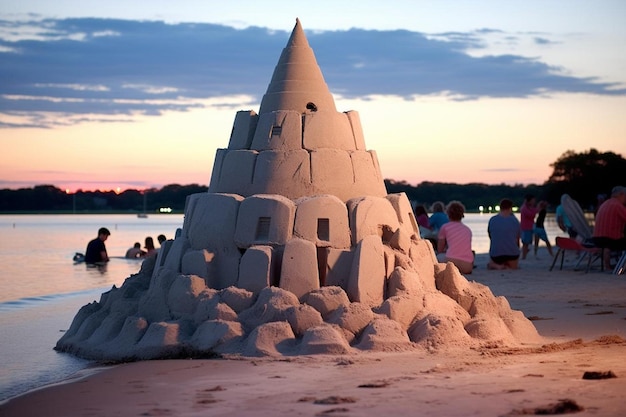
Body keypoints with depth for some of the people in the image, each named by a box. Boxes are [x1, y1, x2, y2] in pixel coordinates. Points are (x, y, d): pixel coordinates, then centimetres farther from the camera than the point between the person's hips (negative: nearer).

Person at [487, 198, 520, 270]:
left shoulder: (492, 220, -1)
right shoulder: (514, 220, -1)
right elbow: (517, 238, 10)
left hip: (495, 254, 0)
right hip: (512, 253, 0)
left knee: (490, 265, 30)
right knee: (514, 266, 30)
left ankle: (497, 266, -5)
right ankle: (508, 267, -4)